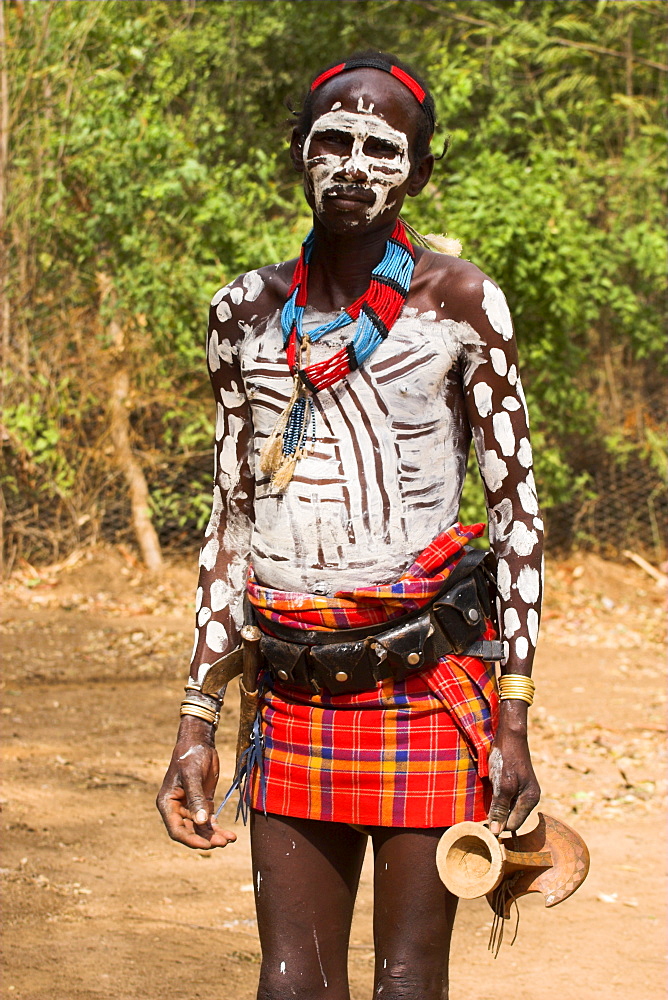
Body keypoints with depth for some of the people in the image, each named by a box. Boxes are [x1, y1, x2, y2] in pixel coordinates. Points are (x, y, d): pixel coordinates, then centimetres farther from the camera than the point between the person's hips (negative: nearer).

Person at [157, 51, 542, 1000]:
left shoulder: (458, 303, -3)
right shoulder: (246, 313, 8)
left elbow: (517, 509, -3)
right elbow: (231, 525, 13)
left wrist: (513, 722, -7)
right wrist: (198, 724, 10)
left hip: (427, 689, -3)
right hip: (296, 697, 4)